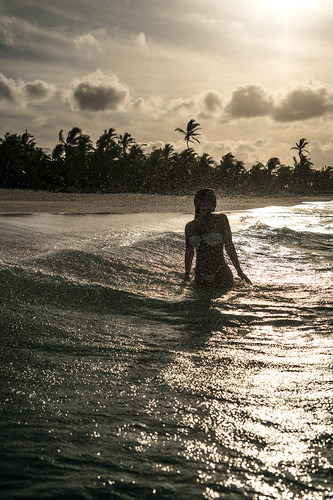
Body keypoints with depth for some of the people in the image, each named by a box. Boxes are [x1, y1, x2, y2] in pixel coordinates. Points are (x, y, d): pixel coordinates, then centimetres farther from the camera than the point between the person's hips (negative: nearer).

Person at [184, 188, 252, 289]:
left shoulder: (221, 220, -5)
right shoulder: (190, 226, 3)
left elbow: (229, 246, -5)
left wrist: (239, 271, -6)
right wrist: (186, 276, 17)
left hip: (221, 274, -3)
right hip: (200, 277, 3)